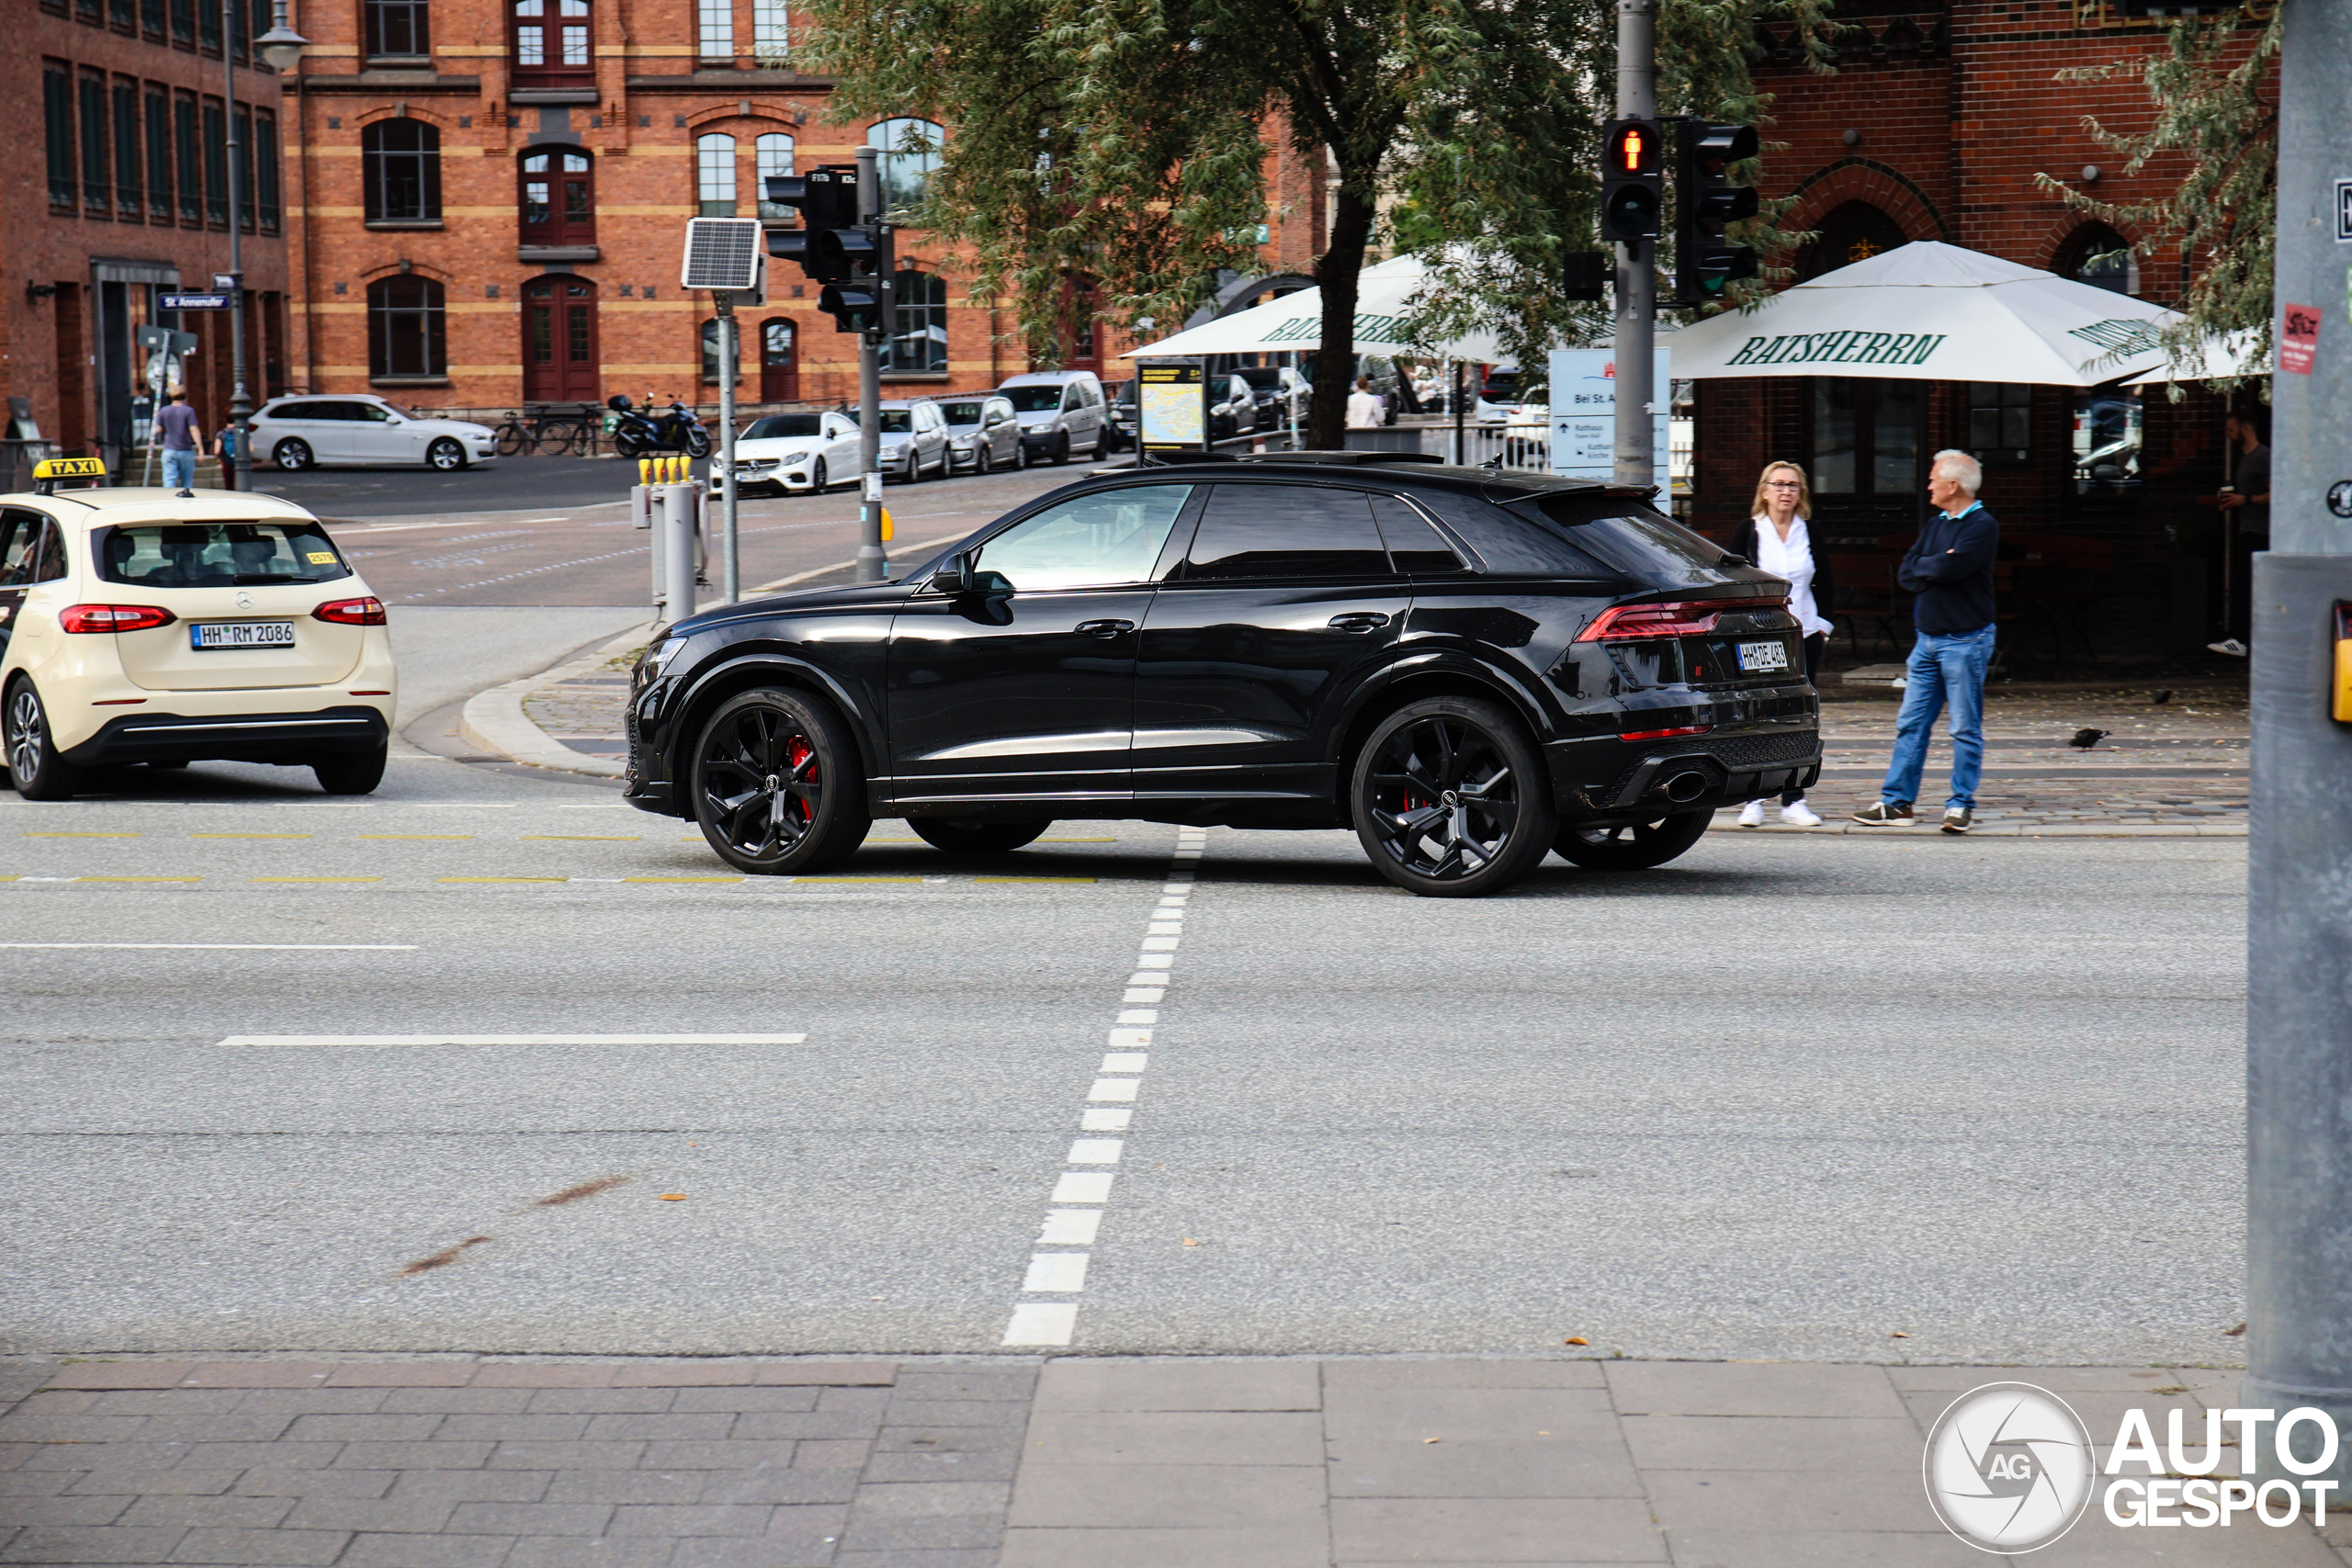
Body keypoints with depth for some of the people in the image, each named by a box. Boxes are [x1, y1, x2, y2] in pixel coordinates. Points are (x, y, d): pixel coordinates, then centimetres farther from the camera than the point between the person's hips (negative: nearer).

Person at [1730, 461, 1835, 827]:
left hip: (1804, 635, 2)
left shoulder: (1811, 534, 8)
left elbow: (1826, 585, 15)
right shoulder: (1749, 532, 1)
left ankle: (1794, 800, 7)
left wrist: (1821, 625, 5)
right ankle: (1754, 800, 2)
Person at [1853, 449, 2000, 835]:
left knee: (1965, 729, -1)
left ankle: (1961, 805, 4)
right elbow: (1906, 574, 9)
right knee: (1910, 724, 6)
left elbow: (1947, 568, -23)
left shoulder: (1982, 526, -9)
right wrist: (1935, 568, -9)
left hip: (1965, 640, -8)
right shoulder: (1935, 525, 16)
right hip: (1927, 638, 8)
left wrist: (1924, 566, -3)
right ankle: (1896, 803, 9)